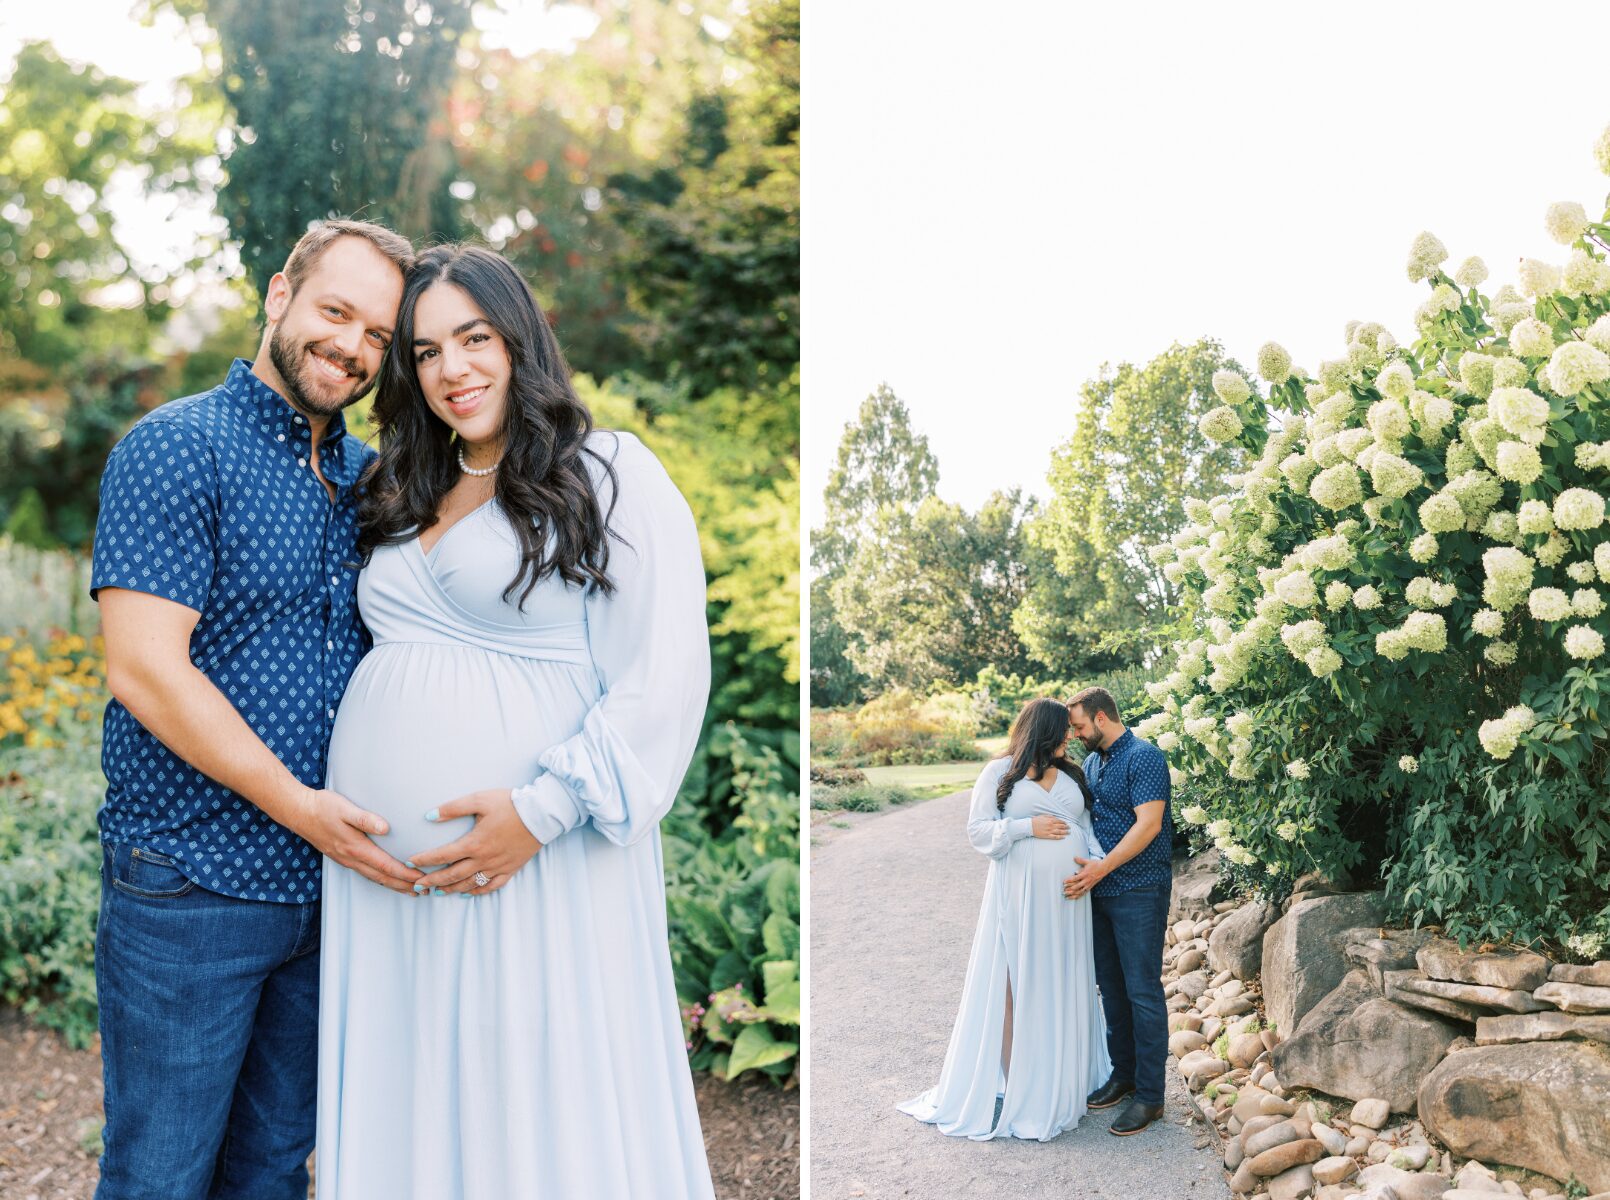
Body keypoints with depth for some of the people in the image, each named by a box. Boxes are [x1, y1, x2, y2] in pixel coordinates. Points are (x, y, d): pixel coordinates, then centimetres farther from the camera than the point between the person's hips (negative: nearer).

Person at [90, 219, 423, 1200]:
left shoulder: (367, 478, 11)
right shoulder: (177, 449, -10)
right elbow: (144, 668, -18)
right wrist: (298, 806, -19)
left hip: (326, 884, 6)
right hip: (189, 887, -6)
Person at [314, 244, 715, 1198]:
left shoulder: (609, 474, -3)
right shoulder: (407, 500, 17)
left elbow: (666, 676, -12)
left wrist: (541, 811, -18)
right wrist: (333, 818, 10)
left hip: (541, 865, -6)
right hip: (383, 868, 6)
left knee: (545, 1113, 3)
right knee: (409, 1110, 14)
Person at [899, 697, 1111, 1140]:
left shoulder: (1072, 775, 14)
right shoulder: (1000, 772, -1)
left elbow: (1086, 829, 12)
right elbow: (977, 830, -4)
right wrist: (1028, 827, -15)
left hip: (1066, 897, 5)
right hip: (1019, 894, -5)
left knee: (1061, 986, 9)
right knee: (1015, 986, -2)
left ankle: (1058, 1083, 20)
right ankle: (1009, 1085, 5)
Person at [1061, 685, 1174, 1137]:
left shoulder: (1144, 757, -12)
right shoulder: (1090, 764, 14)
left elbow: (1149, 824, -21)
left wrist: (1102, 867, -25)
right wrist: (1082, 870, 6)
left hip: (1138, 892, -8)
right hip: (1098, 891, 8)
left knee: (1142, 992, -4)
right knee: (1111, 988, 14)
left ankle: (1149, 1095, 2)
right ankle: (1123, 1073, 27)